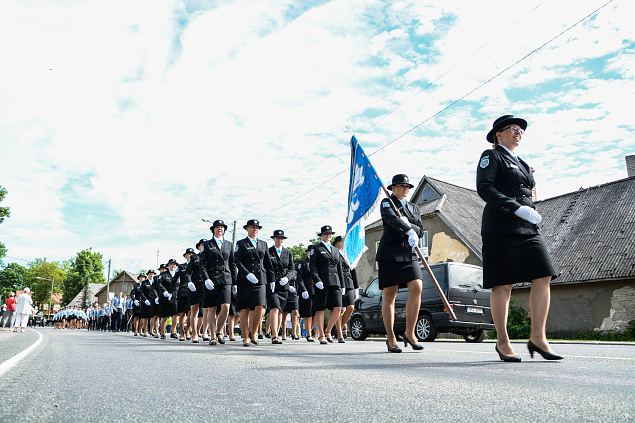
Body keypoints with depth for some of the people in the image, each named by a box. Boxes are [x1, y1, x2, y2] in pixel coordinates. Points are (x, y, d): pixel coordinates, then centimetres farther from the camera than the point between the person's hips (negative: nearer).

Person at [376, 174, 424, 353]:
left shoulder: (414, 208, 21)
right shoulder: (386, 203, 4)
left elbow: (420, 230, 10)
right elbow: (391, 218, -18)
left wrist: (409, 225, -10)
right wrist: (409, 230, -32)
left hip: (409, 254, 4)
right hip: (390, 254, -4)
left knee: (416, 288, -14)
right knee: (389, 295, 0)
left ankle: (409, 333, -1)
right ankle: (391, 339, 10)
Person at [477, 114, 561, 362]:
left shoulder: (521, 163, 25)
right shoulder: (491, 156, 2)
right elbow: (484, 188, -13)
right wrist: (517, 208, -20)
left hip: (527, 228, 7)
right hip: (500, 228, -7)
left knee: (544, 278, -6)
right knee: (503, 285, -5)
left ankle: (538, 337, -1)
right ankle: (502, 343, 4)